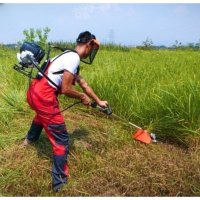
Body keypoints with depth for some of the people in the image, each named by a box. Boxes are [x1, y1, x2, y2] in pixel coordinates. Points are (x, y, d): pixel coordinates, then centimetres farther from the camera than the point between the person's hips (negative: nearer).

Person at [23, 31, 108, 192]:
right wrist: (83, 97, -2)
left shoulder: (70, 56, 15)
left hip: (34, 91, 11)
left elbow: (84, 84, 21)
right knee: (61, 139, -2)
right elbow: (65, 89, -19)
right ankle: (60, 181, 10)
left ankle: (30, 139, 71)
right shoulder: (74, 58, -15)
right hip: (43, 96, -11)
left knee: (42, 114, 42)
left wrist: (99, 101, 25)